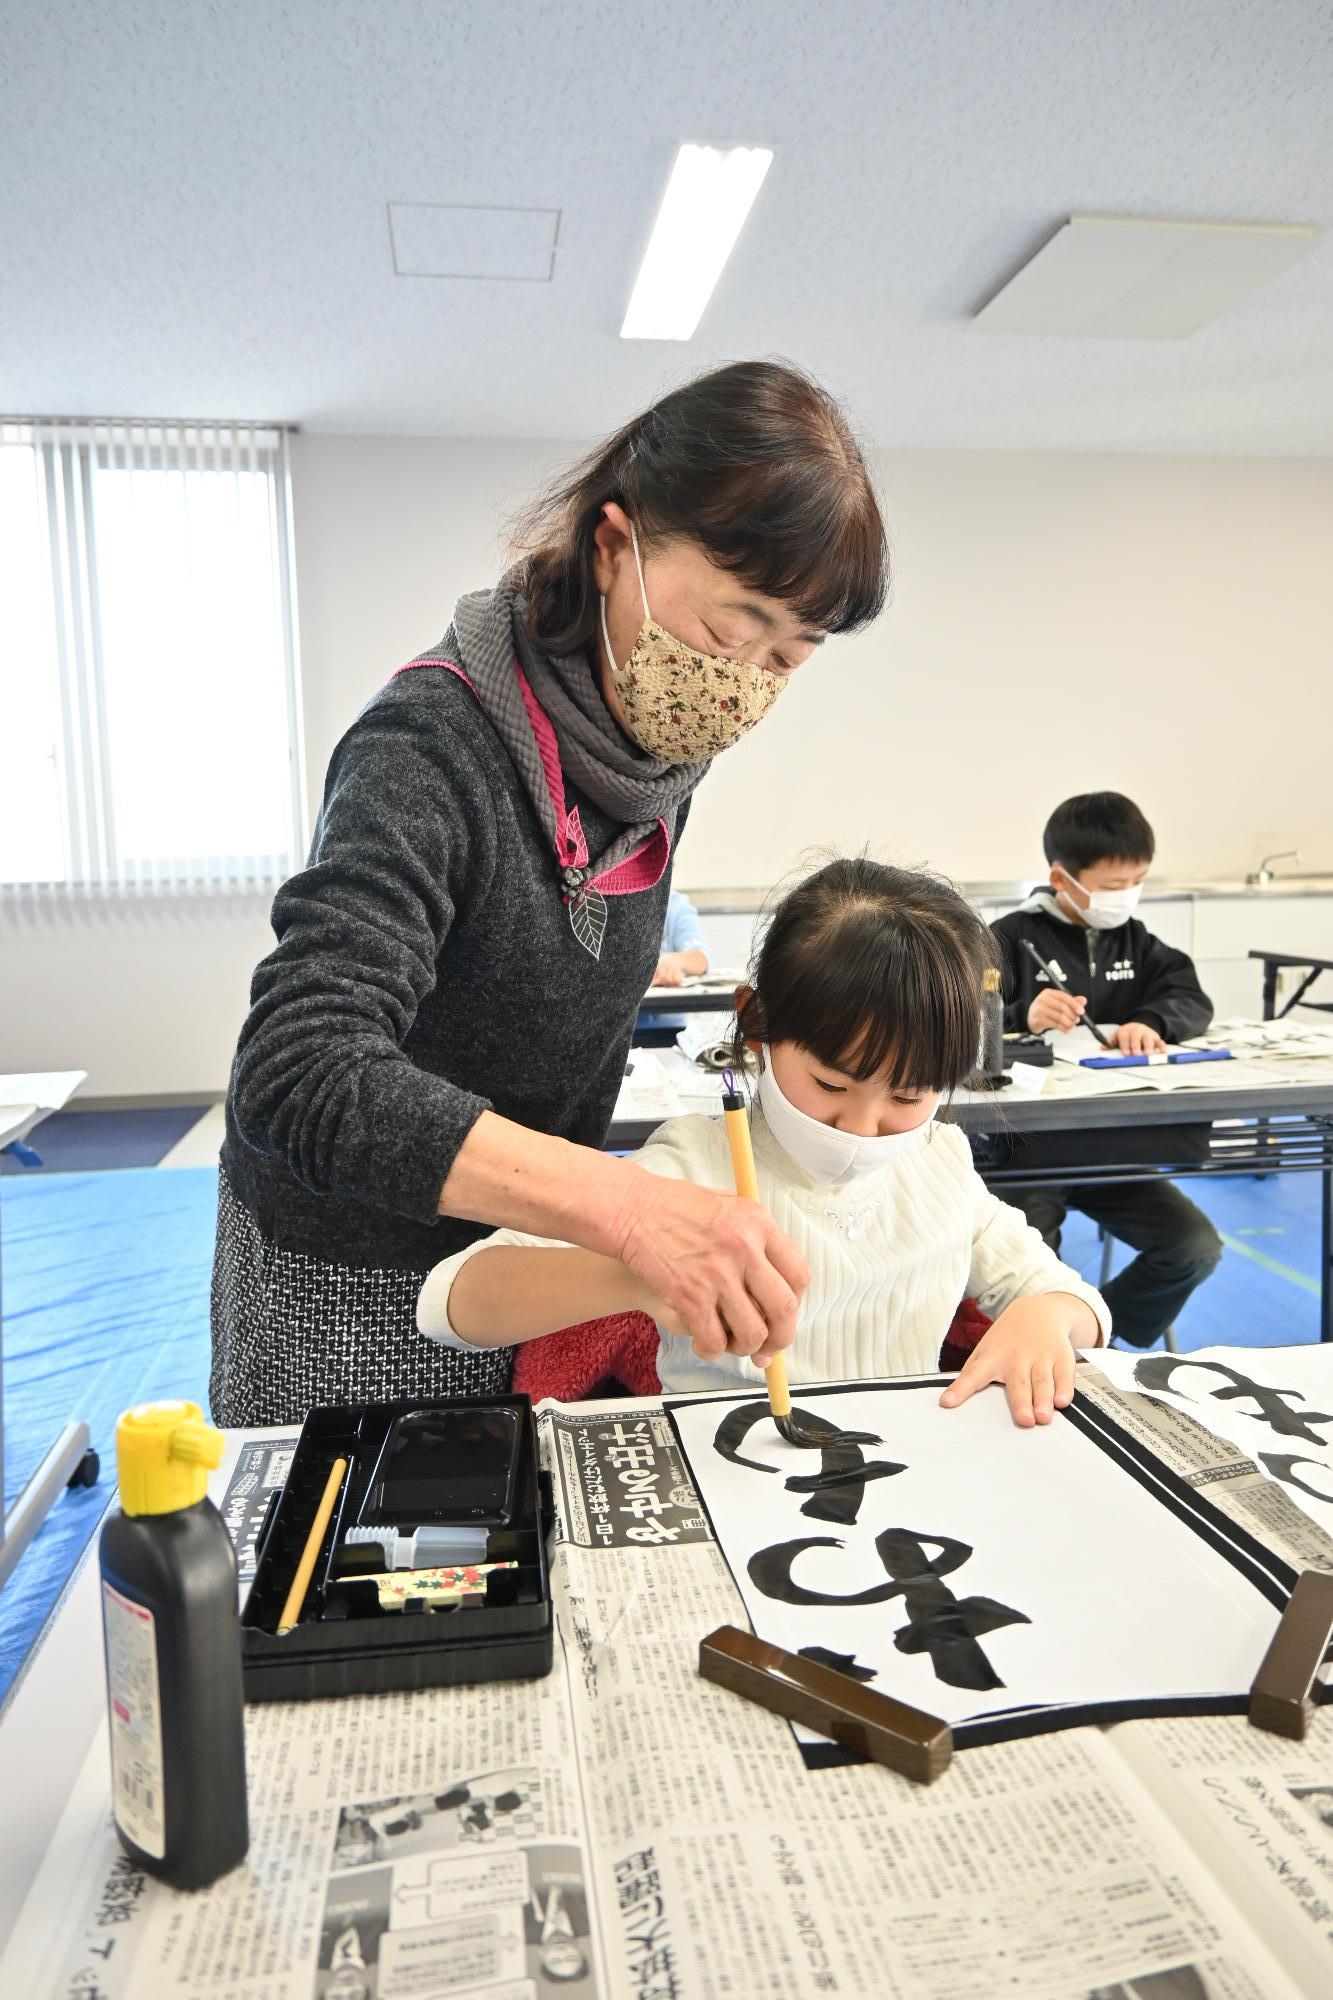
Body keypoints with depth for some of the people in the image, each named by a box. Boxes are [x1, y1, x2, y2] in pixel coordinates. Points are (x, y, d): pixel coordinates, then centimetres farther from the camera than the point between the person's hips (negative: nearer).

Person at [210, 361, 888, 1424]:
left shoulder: (661, 745, -4)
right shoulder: (431, 746, -28)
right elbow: (300, 1077, -39)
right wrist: (622, 1204, -49)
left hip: (523, 1250, 7)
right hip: (355, 1275, -6)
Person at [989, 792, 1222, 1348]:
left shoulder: (1133, 939, 13)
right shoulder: (1013, 938, -5)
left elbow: (1193, 998, -2)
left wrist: (1149, 1021, -24)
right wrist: (1023, 1018, -36)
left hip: (1115, 1145, 6)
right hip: (1029, 1148, -5)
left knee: (1197, 1247, -6)